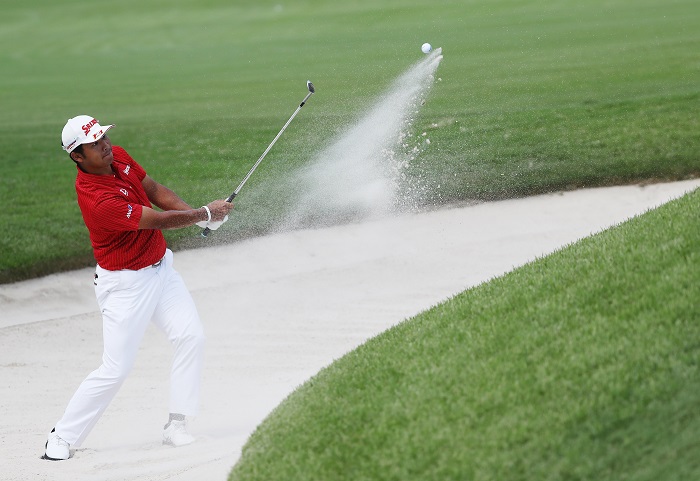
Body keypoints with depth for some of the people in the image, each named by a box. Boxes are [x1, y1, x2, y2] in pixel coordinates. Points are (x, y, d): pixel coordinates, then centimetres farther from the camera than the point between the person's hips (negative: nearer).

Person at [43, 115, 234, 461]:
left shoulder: (118, 157, -4)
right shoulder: (97, 199, -31)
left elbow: (155, 191, 8)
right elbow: (160, 221, -24)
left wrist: (200, 214, -6)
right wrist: (205, 214, -11)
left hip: (160, 268, 8)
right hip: (125, 285, -8)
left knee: (191, 337, -2)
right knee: (115, 369, -7)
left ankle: (178, 426, 4)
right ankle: (61, 439, 5)